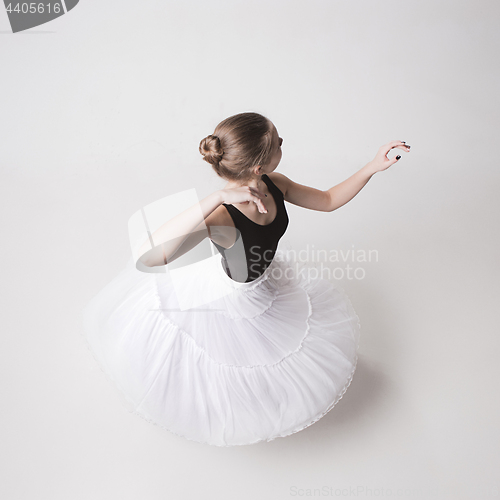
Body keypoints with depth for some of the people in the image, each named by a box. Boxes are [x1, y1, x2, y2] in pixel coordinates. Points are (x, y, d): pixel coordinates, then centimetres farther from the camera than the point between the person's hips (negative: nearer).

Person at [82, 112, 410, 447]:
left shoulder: (275, 185, -18)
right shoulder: (221, 218, -42)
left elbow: (328, 201, 0)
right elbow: (148, 257, -57)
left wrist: (373, 167, -10)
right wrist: (218, 197, -58)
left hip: (264, 286, 7)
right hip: (226, 301, -7)